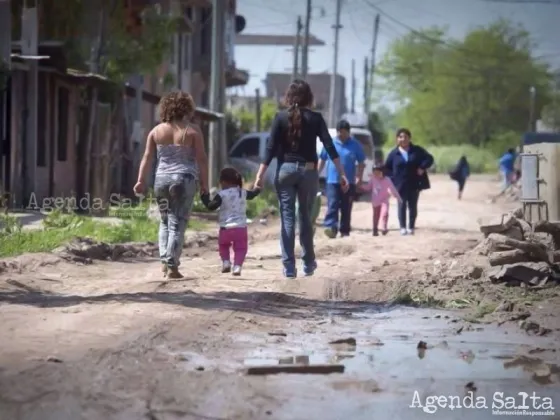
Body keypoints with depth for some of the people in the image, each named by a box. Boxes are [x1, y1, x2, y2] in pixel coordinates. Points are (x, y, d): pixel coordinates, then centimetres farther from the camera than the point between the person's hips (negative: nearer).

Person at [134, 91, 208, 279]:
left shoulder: (156, 131, 6)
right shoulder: (192, 130, -2)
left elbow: (147, 157, 3)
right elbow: (201, 159, -5)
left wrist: (141, 180, 4)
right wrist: (204, 183, 0)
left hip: (161, 179, 3)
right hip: (184, 179, -3)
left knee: (165, 221, 18)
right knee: (177, 223, 0)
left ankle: (165, 260, 8)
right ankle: (172, 266, -3)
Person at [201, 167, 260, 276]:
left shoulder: (222, 195, -8)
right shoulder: (243, 193, 9)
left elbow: (211, 206, -10)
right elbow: (252, 194, 29)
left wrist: (205, 197, 5)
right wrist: (258, 189, 50)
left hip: (226, 227, -2)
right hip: (241, 227, 2)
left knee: (223, 245, 23)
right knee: (240, 248, 7)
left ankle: (226, 261, 10)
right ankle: (237, 266, -10)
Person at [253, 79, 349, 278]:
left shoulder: (281, 117, -2)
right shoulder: (315, 118, 0)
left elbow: (271, 148, -6)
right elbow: (329, 147, -4)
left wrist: (260, 174, -5)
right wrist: (342, 174, -3)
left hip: (285, 170, -1)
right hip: (308, 171, 1)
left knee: (287, 217, 2)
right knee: (306, 217, 15)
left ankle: (289, 267, -1)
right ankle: (308, 263, 20)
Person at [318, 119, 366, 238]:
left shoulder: (355, 145, 3)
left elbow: (361, 163, 6)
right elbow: (322, 160, 12)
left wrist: (359, 177, -5)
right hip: (333, 181, 0)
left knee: (346, 208, 6)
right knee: (332, 205, -14)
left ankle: (344, 231, 14)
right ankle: (331, 227, -25)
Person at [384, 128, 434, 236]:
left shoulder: (417, 150, 2)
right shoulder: (393, 153, 1)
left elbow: (429, 158, 3)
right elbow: (387, 168, 6)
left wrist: (422, 167, -11)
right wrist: (393, 177, -7)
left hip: (414, 184, 1)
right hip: (400, 185, -1)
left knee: (413, 206, 6)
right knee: (402, 206, 0)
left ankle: (411, 227, 12)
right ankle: (403, 227, 4)